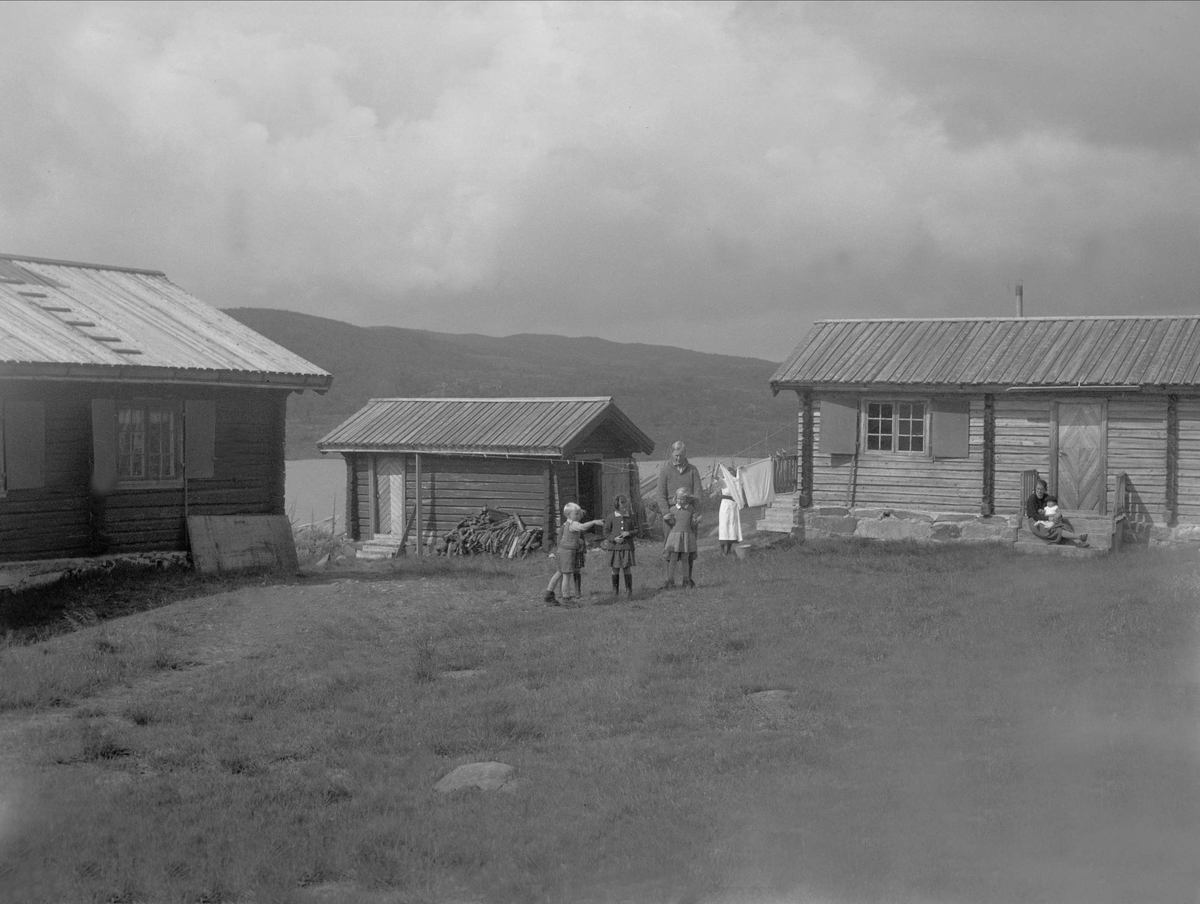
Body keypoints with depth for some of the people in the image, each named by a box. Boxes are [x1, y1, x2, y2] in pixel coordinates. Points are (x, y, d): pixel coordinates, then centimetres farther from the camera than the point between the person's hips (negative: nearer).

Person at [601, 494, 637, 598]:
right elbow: (606, 532, 3)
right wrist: (614, 538, -13)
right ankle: (615, 590, 16)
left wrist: (629, 533, -11)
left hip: (627, 546, 0)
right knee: (615, 569, 4)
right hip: (615, 547, 0)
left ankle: (629, 590, 10)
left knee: (627, 568, 0)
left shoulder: (630, 516, 2)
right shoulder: (611, 518, -1)